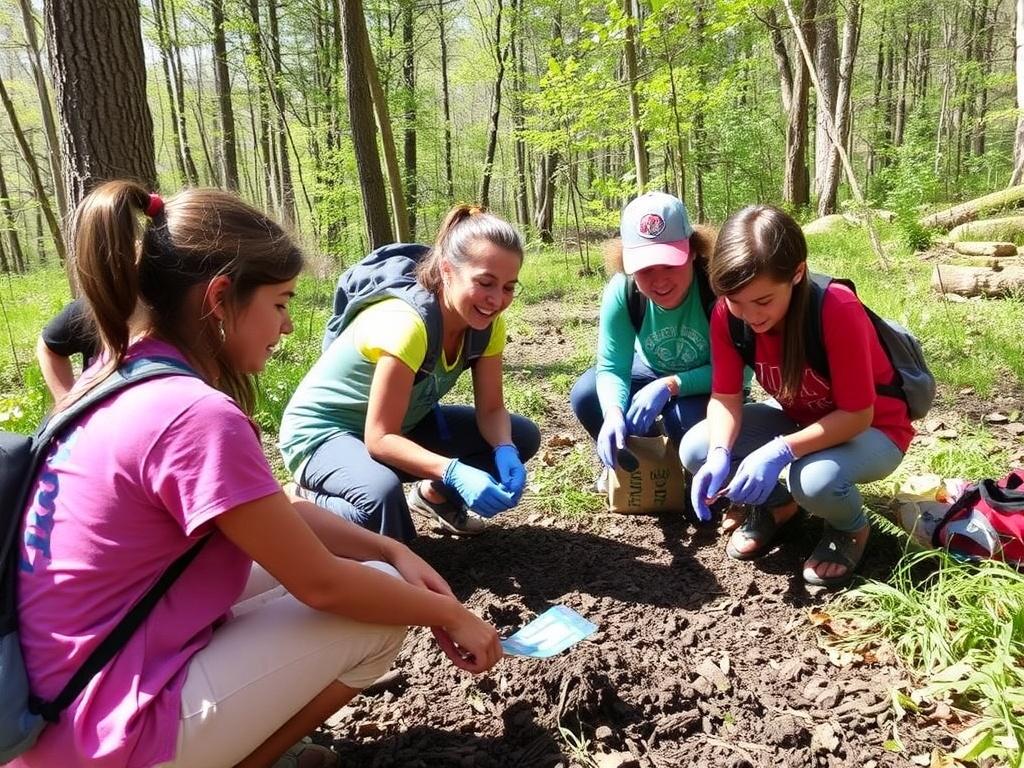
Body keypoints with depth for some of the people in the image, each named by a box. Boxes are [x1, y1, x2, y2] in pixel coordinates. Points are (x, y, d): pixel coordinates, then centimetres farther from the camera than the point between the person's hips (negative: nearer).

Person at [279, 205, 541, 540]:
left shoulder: (488, 322, -12)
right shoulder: (406, 324, -34)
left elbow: (491, 409, -7)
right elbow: (379, 438, -34)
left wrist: (506, 453, -28)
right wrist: (455, 473, -47)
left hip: (402, 426, 7)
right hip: (323, 432, -7)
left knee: (522, 437, -4)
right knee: (383, 495, -39)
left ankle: (434, 495, 19)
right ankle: (313, 505, -5)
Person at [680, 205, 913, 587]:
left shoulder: (838, 310, -34)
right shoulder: (727, 314, -19)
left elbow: (857, 414, -29)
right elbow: (726, 397, -14)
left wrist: (780, 451, -40)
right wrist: (719, 455, -34)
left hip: (871, 430, -5)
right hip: (796, 418, 5)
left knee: (815, 478, -38)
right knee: (695, 450, -18)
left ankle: (851, 527, 1)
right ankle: (776, 505, 13)